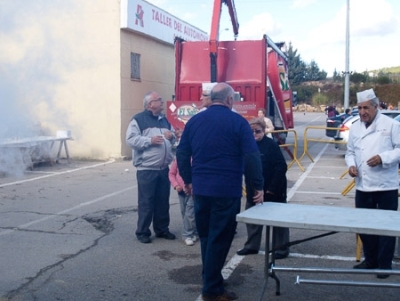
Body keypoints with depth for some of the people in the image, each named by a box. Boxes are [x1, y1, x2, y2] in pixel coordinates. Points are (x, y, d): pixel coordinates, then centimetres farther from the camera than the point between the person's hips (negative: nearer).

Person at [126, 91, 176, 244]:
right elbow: (131, 139, -14)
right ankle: (142, 232, 10)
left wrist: (171, 136, 1)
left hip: (164, 169, 6)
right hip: (146, 169, -6)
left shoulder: (164, 120, 16)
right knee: (146, 202, -1)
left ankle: (162, 229, 26)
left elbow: (173, 138, 24)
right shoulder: (138, 119, -6)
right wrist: (149, 140, -21)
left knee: (163, 201, 13)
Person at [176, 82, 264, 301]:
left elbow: (182, 153, 11)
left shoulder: (194, 121, 8)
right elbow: (252, 156, -11)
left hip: (201, 189, 5)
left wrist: (188, 180, 21)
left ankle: (211, 280, 30)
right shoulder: (237, 121, -6)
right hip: (227, 190, -5)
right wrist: (258, 186, -5)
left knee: (206, 236, 18)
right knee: (219, 239, 2)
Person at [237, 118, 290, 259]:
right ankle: (251, 246, 29)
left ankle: (282, 249, 17)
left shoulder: (271, 145, -14)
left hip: (273, 190, -6)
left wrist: (273, 188, -19)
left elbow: (281, 167, -18)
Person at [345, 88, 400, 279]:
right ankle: (370, 260, 30)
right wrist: (351, 164, -4)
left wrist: (383, 158, -21)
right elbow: (350, 151, 15)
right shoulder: (355, 128, 9)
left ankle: (385, 264, 17)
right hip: (363, 186, 5)